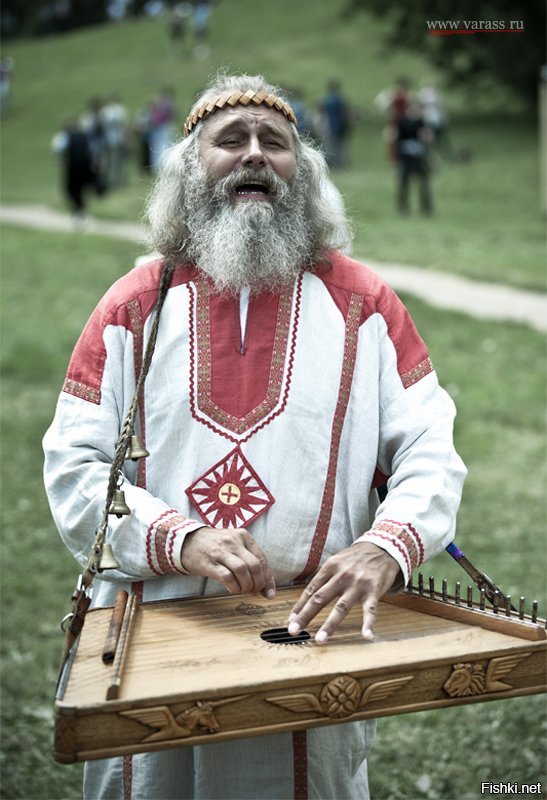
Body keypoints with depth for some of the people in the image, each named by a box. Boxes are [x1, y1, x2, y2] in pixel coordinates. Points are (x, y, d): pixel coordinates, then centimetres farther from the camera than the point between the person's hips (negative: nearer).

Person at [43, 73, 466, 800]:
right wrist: (181, 541, -19)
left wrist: (386, 547, -23)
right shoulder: (136, 305, 4)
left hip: (312, 645, 0)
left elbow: (431, 452, -3)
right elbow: (74, 466, -3)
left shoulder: (360, 303, 4)